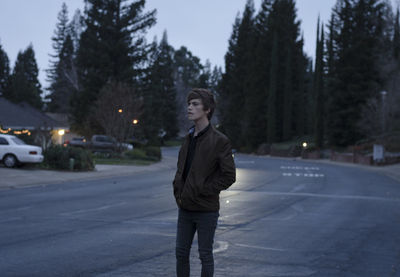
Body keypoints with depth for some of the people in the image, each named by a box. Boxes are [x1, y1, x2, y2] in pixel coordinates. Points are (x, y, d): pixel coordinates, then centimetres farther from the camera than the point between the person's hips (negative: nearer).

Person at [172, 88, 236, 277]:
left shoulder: (220, 141, -12)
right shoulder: (189, 138, 9)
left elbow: (229, 176, -14)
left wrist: (202, 191, -14)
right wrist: (178, 191, 5)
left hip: (206, 210, -6)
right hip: (185, 209, 7)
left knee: (205, 256, 5)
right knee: (181, 253, 12)